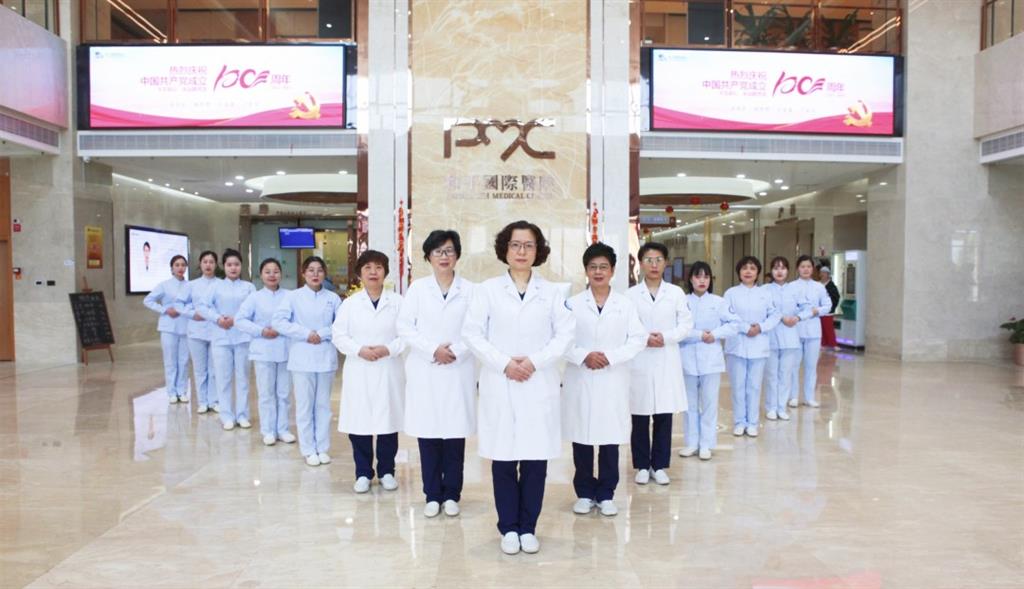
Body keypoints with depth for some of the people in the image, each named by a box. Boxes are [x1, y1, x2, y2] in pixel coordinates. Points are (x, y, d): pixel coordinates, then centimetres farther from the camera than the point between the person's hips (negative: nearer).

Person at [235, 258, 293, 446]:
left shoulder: (290, 296, 0)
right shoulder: (255, 297, 1)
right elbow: (240, 319, -2)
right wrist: (261, 331, -11)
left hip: (285, 350, 1)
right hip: (263, 351, 0)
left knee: (284, 392, 9)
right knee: (266, 393, 6)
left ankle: (282, 429, 21)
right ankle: (268, 430, 17)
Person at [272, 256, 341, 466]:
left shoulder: (333, 298, 4)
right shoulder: (293, 296, 1)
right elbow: (278, 322, -7)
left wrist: (322, 334, -14)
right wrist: (306, 333, -12)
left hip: (326, 358, 1)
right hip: (302, 358, -1)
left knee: (323, 404, 9)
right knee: (305, 405, 3)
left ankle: (322, 447, 19)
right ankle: (308, 449, 14)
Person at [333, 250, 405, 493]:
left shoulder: (397, 301, 2)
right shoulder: (350, 303, 5)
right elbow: (338, 335, 2)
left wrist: (388, 349, -15)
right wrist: (359, 350, -13)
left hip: (388, 371, -1)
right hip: (359, 372, 1)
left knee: (388, 422, 5)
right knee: (359, 423, 3)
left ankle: (386, 471, 21)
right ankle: (363, 473, 17)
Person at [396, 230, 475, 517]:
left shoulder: (470, 290, 4)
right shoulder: (417, 288, 6)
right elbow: (405, 326, 0)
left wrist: (456, 352, -14)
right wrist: (433, 350, -11)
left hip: (458, 372, -1)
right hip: (425, 372, 1)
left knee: (455, 434, 3)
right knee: (428, 434, 4)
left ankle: (451, 494, 16)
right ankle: (433, 495, 16)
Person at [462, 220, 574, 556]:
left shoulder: (551, 292, 8)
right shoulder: (487, 290, 4)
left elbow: (565, 333, 1)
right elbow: (473, 333, -1)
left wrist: (535, 362, -12)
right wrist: (503, 363, -13)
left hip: (540, 385, 1)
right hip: (499, 385, -1)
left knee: (536, 460, 3)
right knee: (503, 460, 3)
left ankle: (528, 527, 18)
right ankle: (509, 528, 18)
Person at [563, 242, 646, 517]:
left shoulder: (625, 304, 4)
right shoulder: (572, 303, 2)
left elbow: (638, 339, -1)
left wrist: (610, 357, -13)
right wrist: (583, 356, -17)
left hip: (613, 381, 0)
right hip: (580, 380, 0)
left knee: (611, 438, 5)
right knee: (581, 438, 5)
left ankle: (606, 494, 18)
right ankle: (585, 493, 20)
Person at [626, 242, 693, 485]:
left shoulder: (676, 293, 5)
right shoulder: (630, 294, 0)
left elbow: (686, 323, 3)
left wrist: (666, 337, -11)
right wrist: (643, 339, -15)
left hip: (667, 362, 1)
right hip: (639, 361, -1)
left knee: (664, 416, 5)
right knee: (640, 417, 4)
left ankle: (659, 465, 18)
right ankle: (642, 465, 17)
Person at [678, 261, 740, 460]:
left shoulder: (719, 302, 1)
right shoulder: (682, 302, -3)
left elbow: (734, 323, -1)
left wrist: (715, 334, -12)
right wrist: (699, 335, -16)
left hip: (710, 360, 0)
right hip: (688, 359, 0)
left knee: (709, 403, 5)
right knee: (690, 403, 10)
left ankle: (706, 444, 14)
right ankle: (692, 442, 20)